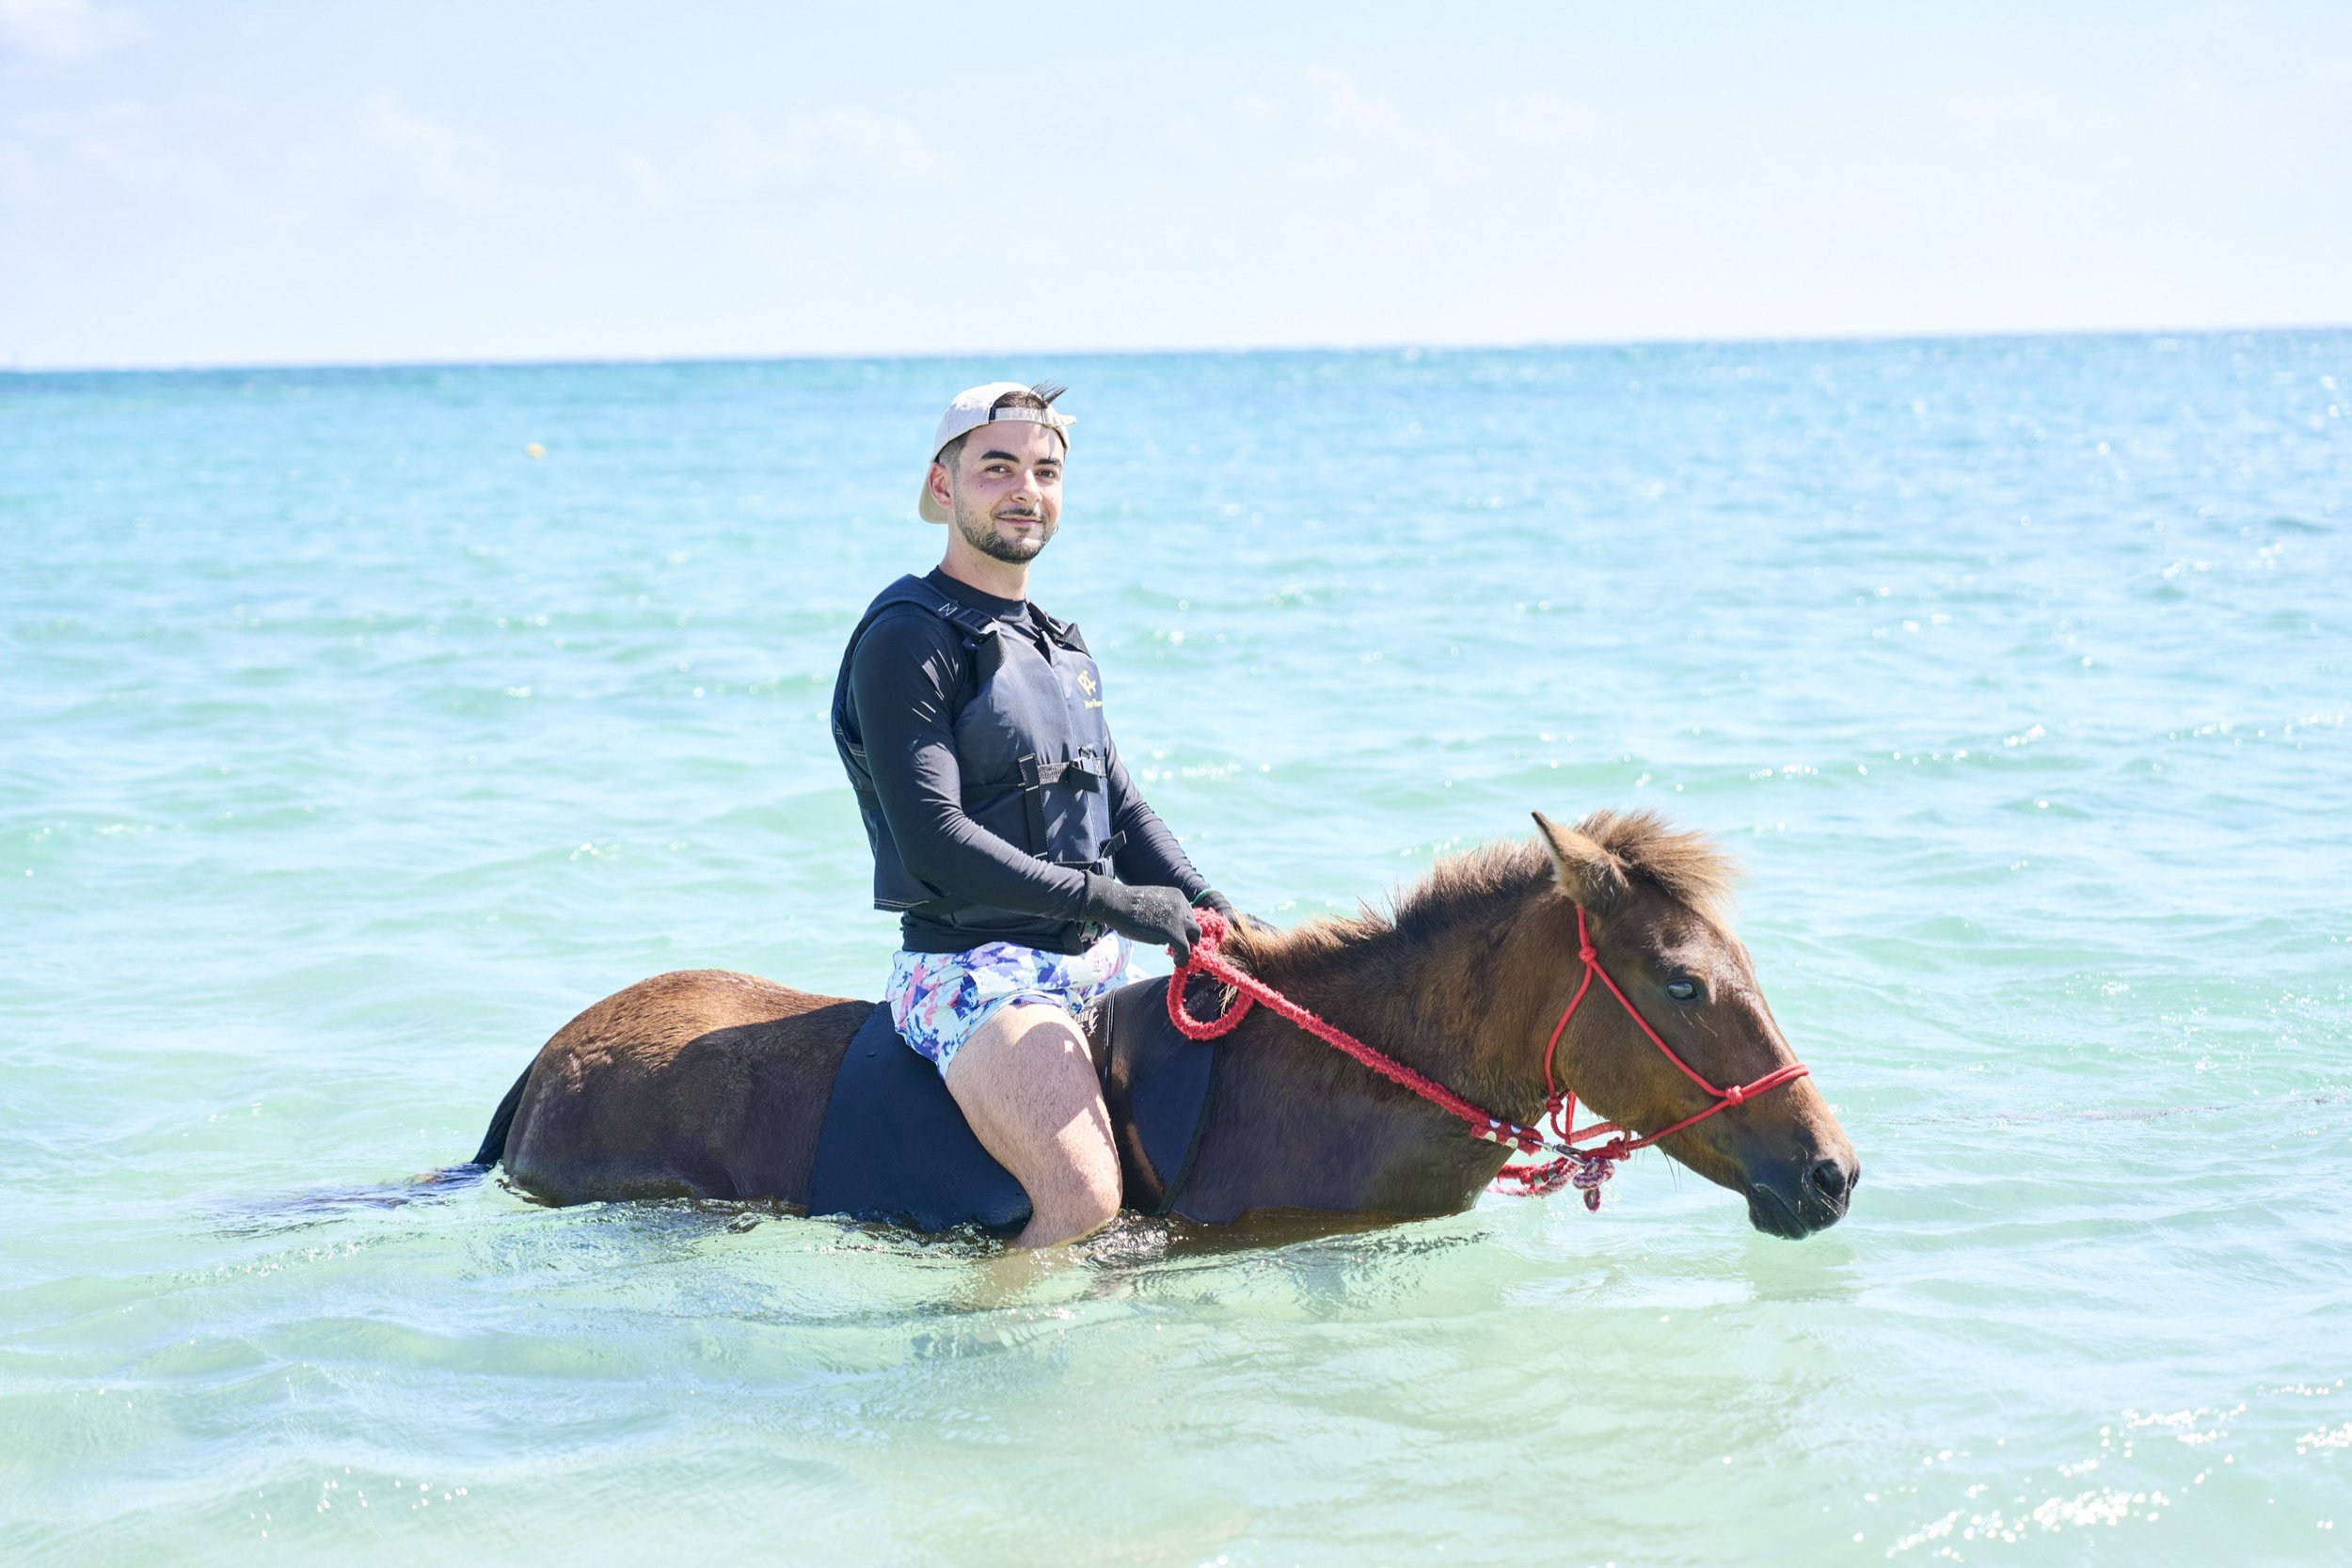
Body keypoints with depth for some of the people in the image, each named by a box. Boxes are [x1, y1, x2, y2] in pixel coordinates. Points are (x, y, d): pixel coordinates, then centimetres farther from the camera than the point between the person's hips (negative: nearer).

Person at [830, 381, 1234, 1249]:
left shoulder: (1060, 645, 19)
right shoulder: (908, 640, -9)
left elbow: (1121, 806, 20)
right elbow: (934, 844, -19)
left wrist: (1207, 909, 1)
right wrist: (1114, 902, -21)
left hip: (1093, 968, 9)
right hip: (971, 973, -9)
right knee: (1085, 1200, -28)